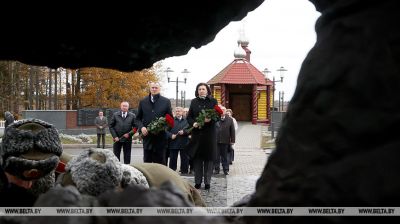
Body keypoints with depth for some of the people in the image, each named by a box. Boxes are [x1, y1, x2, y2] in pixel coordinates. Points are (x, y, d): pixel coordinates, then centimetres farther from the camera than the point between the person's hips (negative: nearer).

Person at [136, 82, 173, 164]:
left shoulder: (166, 102, 5)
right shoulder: (143, 102, 10)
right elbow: (138, 118, 13)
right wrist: (141, 127, -6)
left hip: (160, 137, -2)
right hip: (147, 136, 2)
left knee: (160, 163, 2)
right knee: (147, 162, 4)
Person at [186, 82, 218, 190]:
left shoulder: (213, 101, 5)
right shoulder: (194, 102, 11)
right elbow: (189, 116, 10)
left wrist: (210, 119, -20)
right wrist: (193, 123, -10)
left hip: (209, 133, -2)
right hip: (197, 132, 2)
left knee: (209, 158, 0)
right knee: (197, 158, 3)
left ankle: (207, 182, 6)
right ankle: (197, 182, 9)